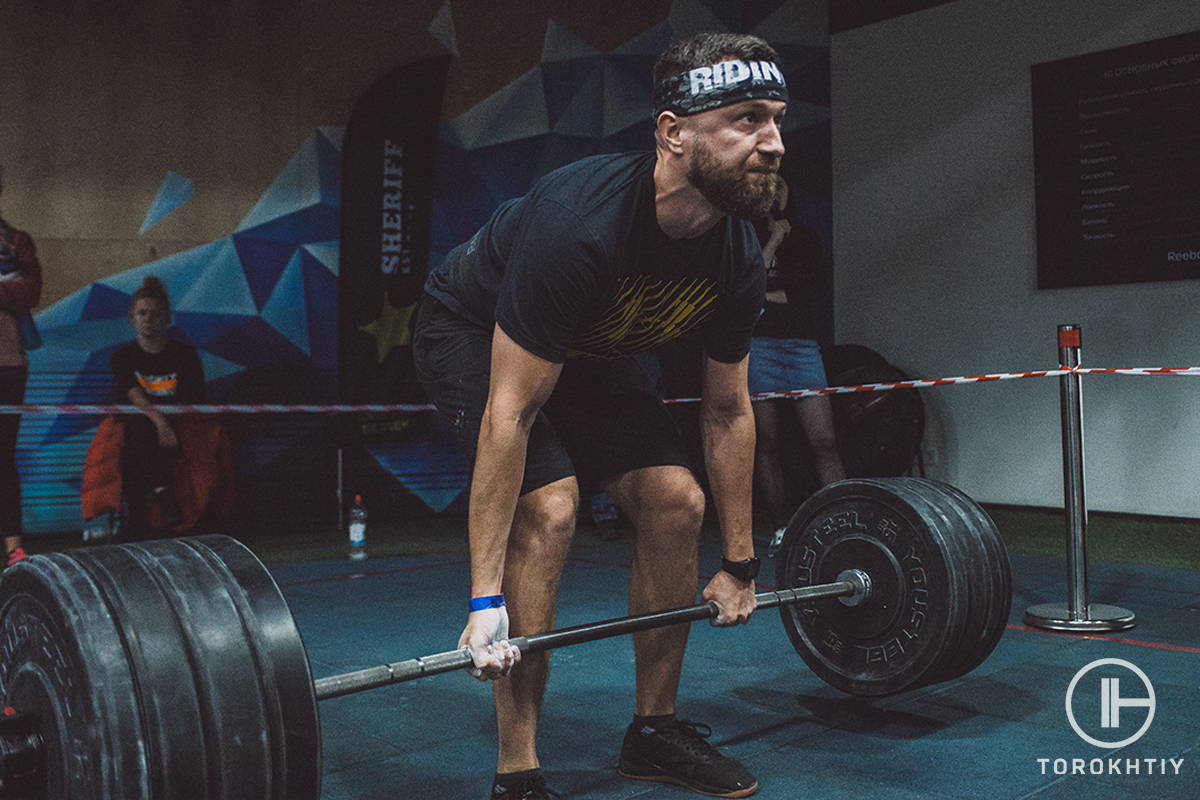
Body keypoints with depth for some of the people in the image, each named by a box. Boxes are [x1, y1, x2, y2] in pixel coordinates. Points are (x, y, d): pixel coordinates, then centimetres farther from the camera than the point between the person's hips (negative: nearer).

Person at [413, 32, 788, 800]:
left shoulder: (737, 259, -17)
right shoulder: (578, 226, -39)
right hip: (474, 335, -6)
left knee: (677, 499, -6)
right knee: (550, 506, -26)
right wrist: (486, 599, -34)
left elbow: (728, 411, -5)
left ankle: (655, 729, 12)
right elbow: (511, 414, -36)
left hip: (586, 348, 7)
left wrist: (740, 563, 0)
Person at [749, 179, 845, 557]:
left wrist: (764, 293, -1)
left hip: (802, 344, 1)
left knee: (825, 441, -11)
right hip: (759, 343, 0)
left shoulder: (806, 238, 17)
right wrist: (772, 243, 0)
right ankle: (781, 531, 6)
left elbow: (812, 285, 2)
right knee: (767, 444, -1)